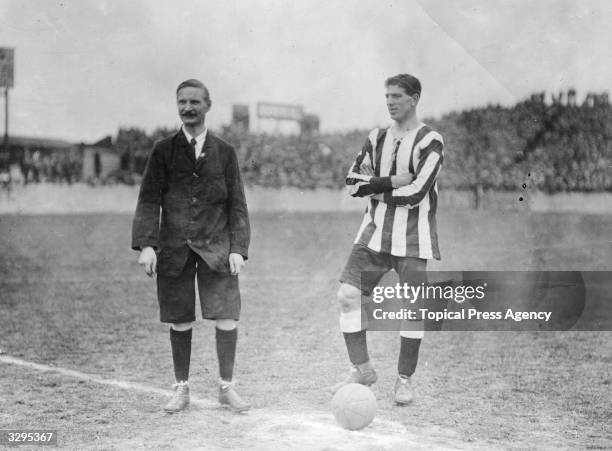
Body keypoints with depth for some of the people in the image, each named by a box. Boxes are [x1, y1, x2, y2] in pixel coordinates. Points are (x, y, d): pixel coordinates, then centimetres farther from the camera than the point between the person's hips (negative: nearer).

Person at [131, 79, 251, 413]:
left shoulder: (224, 152, 9)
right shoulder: (163, 151, 7)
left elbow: (237, 204, 7)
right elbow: (149, 201, 1)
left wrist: (238, 248, -3)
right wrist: (146, 245, -11)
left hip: (216, 246, 0)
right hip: (174, 247, 0)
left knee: (227, 317, -7)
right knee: (179, 322, 4)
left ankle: (226, 386, 9)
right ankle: (181, 389, 19)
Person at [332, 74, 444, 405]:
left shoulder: (430, 141, -6)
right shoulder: (377, 138, 11)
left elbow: (417, 192, -17)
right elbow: (353, 182, 4)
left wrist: (376, 190, -8)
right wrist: (392, 182, -10)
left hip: (413, 237, -5)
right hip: (374, 231, 5)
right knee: (348, 295, -5)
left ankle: (404, 380, 14)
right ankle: (362, 369, 8)